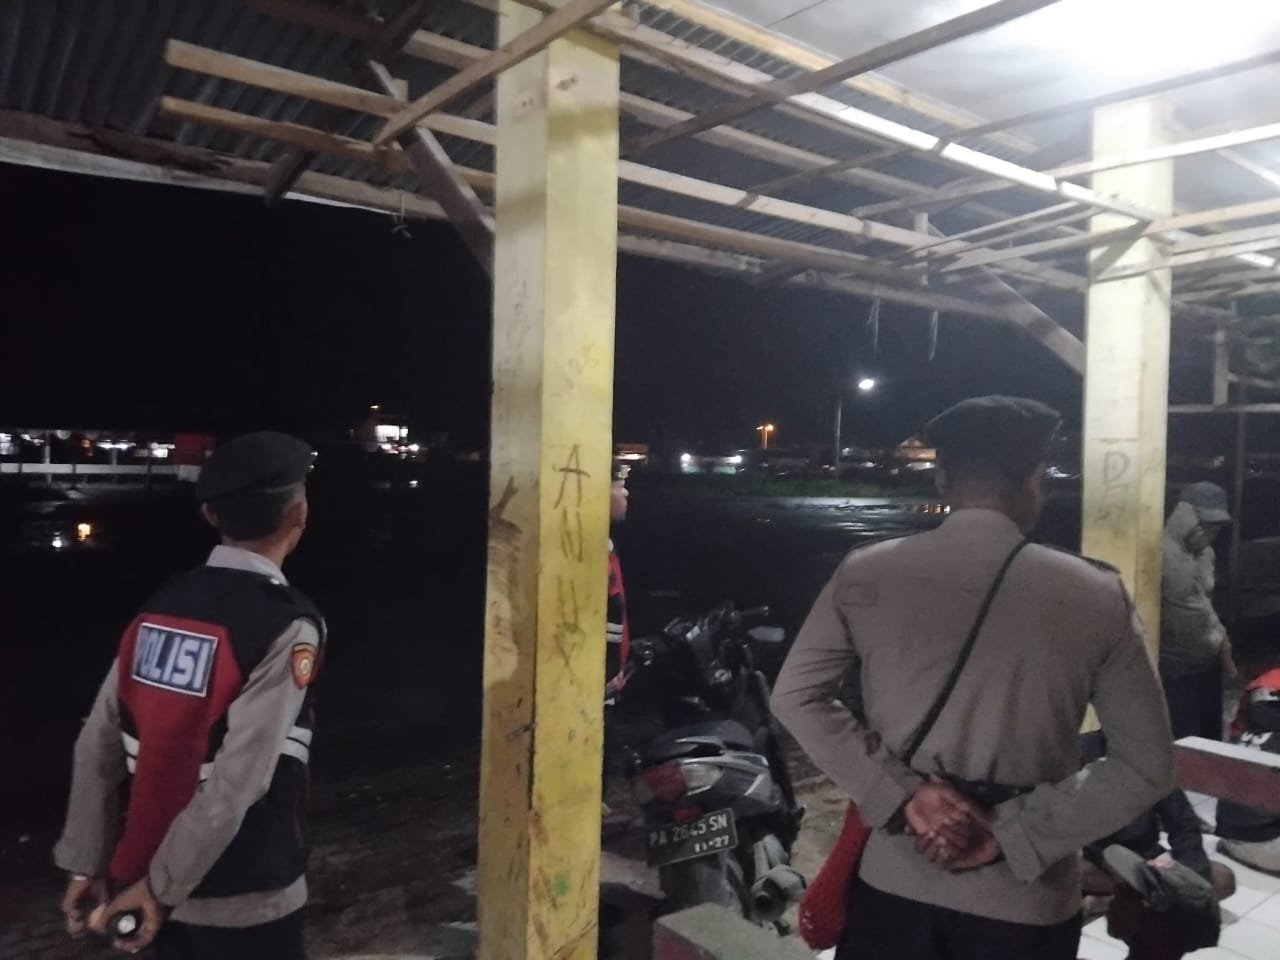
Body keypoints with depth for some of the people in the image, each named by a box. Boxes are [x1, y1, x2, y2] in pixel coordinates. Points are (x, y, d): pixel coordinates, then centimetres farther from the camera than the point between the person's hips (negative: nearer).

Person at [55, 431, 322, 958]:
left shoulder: (161, 606, -2)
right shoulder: (288, 624, -19)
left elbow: (97, 747, 0)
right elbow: (239, 778, -22)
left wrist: (86, 864, 8)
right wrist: (164, 884, -10)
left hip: (141, 872, 5)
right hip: (243, 897, -5)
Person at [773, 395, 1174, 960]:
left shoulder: (865, 573, -8)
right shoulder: (1096, 597, -10)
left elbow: (795, 696, -7)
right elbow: (1147, 764, -6)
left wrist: (902, 795, -10)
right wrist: (1013, 833, -9)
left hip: (894, 882, 1)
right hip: (1026, 902, 0)